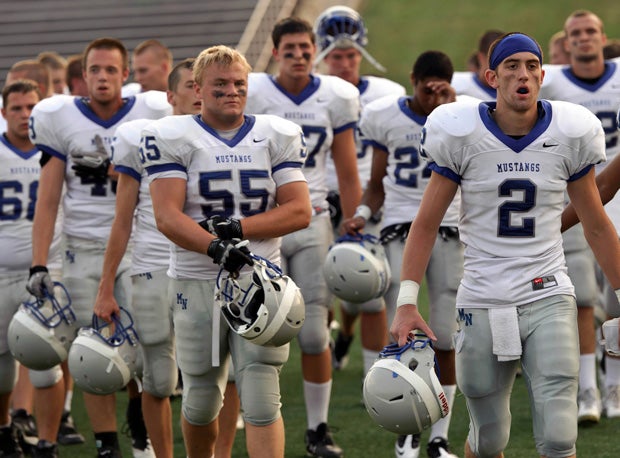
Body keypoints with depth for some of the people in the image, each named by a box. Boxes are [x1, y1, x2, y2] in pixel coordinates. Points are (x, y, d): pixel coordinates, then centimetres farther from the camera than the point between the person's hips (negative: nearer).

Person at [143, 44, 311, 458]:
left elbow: (299, 211, 0)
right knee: (201, 401, 9)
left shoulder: (277, 136, 7)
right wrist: (215, 247, -27)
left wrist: (238, 228, -12)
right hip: (197, 281, -1)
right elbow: (167, 216, -10)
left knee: (262, 402, -9)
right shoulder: (173, 138, 0)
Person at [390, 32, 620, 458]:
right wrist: (407, 302, -8)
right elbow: (426, 223, 1)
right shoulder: (461, 135, -5)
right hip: (484, 304, 0)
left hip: (548, 299, 1)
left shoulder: (569, 136, 0)